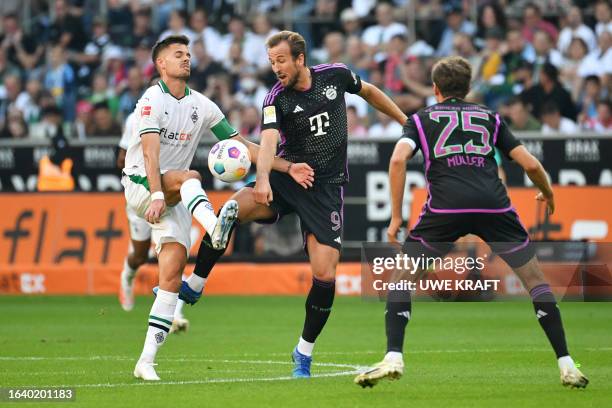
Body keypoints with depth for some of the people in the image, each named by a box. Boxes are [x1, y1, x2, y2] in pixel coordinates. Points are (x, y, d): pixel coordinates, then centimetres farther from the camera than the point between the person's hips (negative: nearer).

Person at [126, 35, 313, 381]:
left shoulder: (201, 105, 10)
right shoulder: (153, 100, -8)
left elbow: (241, 145, 10)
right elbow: (150, 152, -20)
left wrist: (288, 167, 1)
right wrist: (157, 195, -32)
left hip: (174, 197, 5)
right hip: (141, 183, -5)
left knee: (174, 270, -9)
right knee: (190, 177, -34)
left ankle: (147, 360, -9)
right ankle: (214, 228, -67)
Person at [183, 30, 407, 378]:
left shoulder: (336, 75, -2)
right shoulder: (276, 99, -8)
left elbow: (369, 91, 19)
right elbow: (268, 141, -25)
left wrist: (405, 121, 25)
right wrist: (263, 177, -44)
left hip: (327, 186, 0)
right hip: (286, 178, 0)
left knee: (325, 274, -12)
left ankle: (305, 352, 8)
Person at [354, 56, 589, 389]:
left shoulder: (421, 119, 21)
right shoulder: (490, 117, 25)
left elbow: (398, 159, 2)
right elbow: (530, 164, 19)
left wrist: (396, 216, 6)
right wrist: (548, 194, 39)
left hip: (445, 208, -1)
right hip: (494, 205, 1)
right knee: (535, 280, 15)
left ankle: (393, 358, 0)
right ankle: (566, 365, 7)